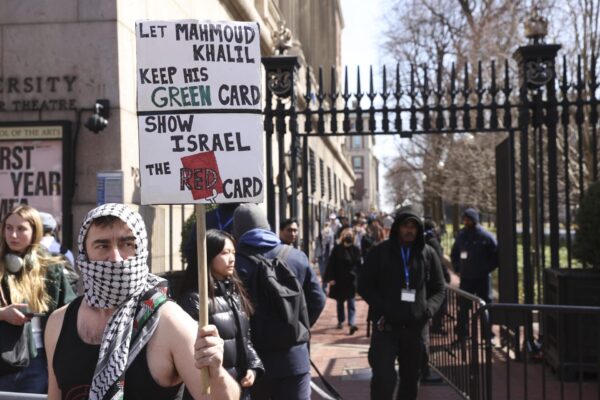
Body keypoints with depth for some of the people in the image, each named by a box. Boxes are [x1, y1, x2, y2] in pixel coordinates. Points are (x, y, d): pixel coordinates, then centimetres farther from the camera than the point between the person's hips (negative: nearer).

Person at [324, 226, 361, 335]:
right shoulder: (337, 249, -5)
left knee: (351, 302, -7)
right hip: (339, 280, 0)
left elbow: (358, 265, 1)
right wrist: (331, 278, -11)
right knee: (340, 302, 14)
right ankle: (340, 321, 27)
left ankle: (351, 323, -15)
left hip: (351, 280, 0)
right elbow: (331, 264, -5)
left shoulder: (355, 250, 0)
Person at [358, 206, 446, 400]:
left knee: (411, 379, 12)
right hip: (386, 326, -3)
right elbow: (364, 285, 2)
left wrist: (429, 310, -5)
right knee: (383, 378, -11)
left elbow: (439, 289, 13)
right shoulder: (380, 252, 0)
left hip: (415, 327, 3)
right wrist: (381, 310, -10)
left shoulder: (428, 254, 6)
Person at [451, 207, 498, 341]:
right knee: (463, 307, 6)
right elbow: (454, 255, 19)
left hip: (482, 278, -4)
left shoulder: (486, 236, -7)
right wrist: (457, 269, 7)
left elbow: (496, 256, -5)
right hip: (465, 278, 4)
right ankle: (461, 335, 14)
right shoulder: (461, 235, 6)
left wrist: (486, 269, -11)